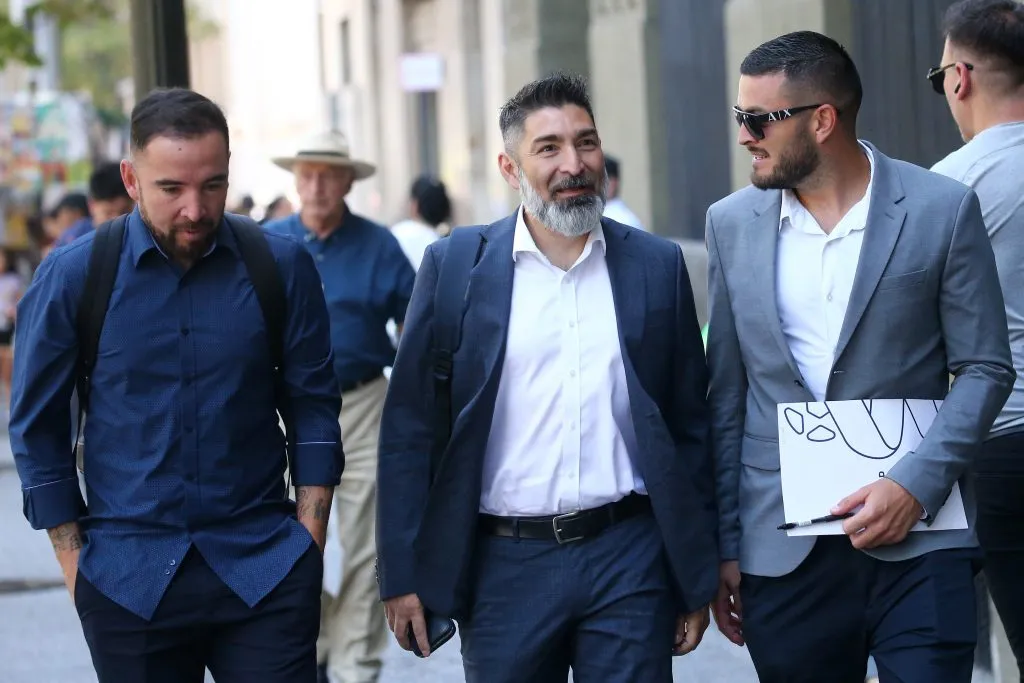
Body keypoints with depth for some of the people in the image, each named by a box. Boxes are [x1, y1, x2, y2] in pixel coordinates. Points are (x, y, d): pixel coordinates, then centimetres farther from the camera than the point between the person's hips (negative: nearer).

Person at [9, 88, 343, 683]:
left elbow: (313, 403, 6)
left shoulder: (283, 267, -1)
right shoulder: (73, 275, -3)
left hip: (264, 567, 0)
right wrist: (73, 559, 1)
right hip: (128, 579, 0)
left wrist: (309, 538, 0)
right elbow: (38, 426, 4)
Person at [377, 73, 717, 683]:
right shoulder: (455, 266, 1)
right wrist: (403, 574, -2)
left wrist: (700, 577, 7)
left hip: (631, 561, 1)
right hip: (505, 561, -1)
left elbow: (692, 425, 9)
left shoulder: (658, 265, 6)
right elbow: (409, 427, 2)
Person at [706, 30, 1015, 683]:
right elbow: (726, 395, 10)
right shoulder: (733, 223, 8)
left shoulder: (942, 209, -2)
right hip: (780, 550, 3)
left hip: (917, 542, -3)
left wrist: (917, 485, -13)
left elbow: (986, 368, 0)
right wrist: (722, 547, 8)